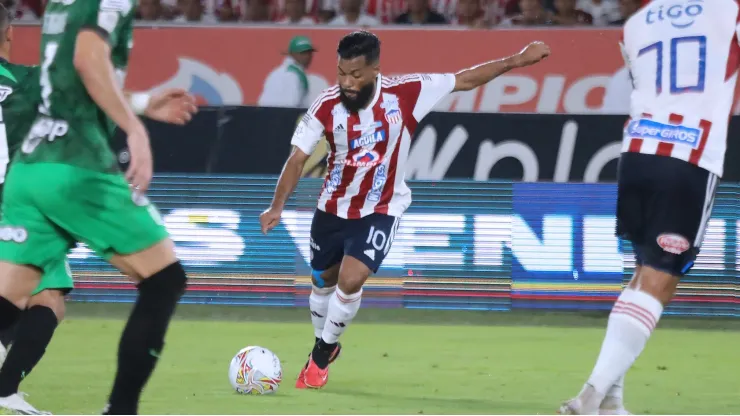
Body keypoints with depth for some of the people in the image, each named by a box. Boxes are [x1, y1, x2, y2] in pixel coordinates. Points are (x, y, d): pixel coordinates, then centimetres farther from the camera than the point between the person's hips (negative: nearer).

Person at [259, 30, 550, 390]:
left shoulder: (404, 94, -21)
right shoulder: (327, 106, -20)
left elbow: (463, 80, -11)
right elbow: (298, 157, -15)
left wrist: (517, 60, -11)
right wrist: (277, 207, -25)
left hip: (379, 211, -2)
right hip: (333, 208, 2)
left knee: (351, 279, -19)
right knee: (323, 282, 17)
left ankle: (322, 354, 3)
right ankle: (325, 344, 45)